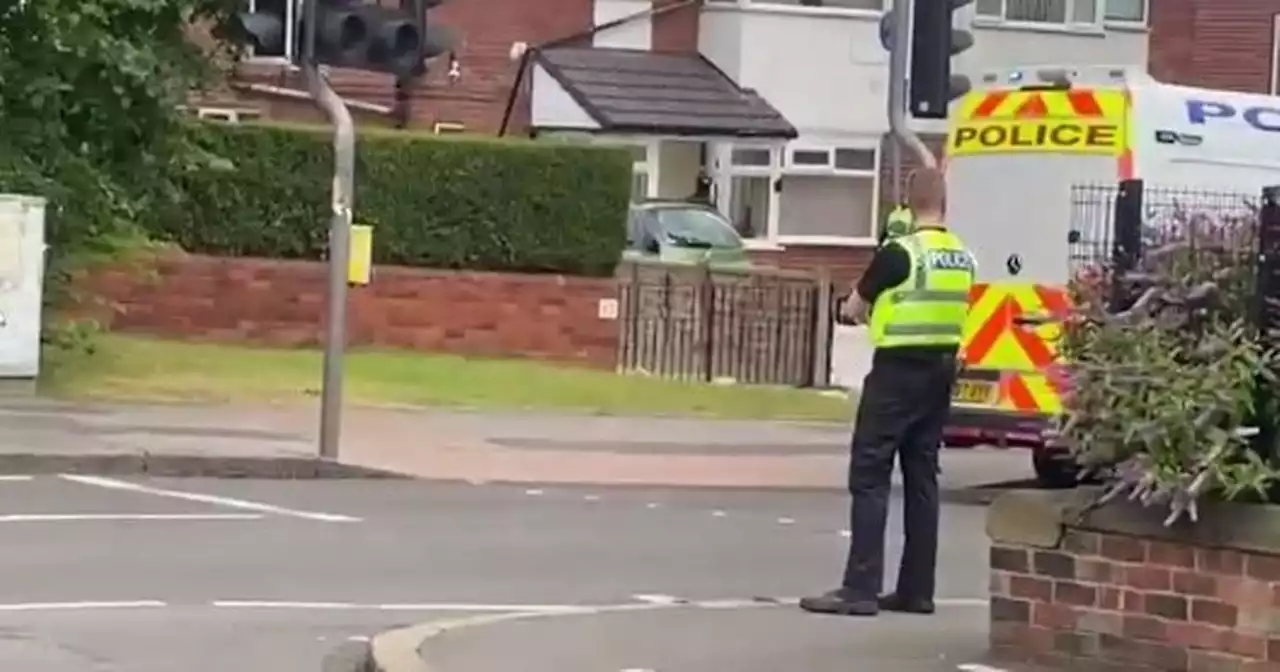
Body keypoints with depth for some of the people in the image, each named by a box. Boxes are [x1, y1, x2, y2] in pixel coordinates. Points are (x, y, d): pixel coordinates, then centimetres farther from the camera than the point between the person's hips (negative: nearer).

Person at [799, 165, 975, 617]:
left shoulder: (899, 253, -13)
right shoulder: (962, 258, 7)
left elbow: (854, 309, -2)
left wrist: (857, 311, 19)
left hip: (897, 372, -7)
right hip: (939, 373, 7)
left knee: (869, 476, -5)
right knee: (922, 479, 10)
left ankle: (860, 588, -10)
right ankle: (916, 590, 11)